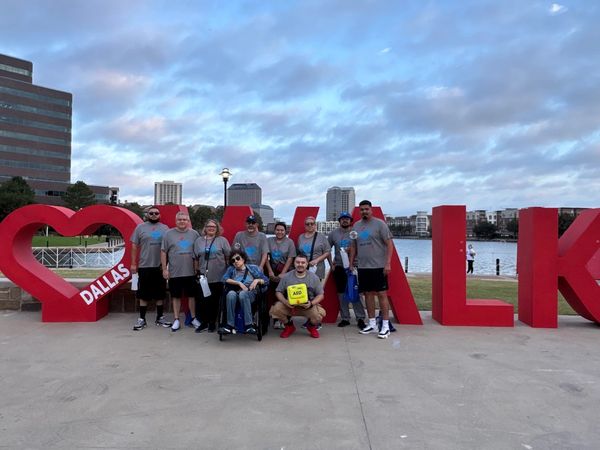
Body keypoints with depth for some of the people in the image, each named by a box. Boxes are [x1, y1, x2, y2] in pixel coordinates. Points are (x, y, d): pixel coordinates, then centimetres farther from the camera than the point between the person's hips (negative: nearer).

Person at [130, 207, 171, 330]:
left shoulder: (165, 228, 7)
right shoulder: (140, 227, 2)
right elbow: (134, 246, 3)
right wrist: (133, 264, -1)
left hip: (160, 267, 2)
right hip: (144, 266, -2)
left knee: (160, 293, 10)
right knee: (143, 294, 4)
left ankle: (160, 317, 22)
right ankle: (142, 319, 13)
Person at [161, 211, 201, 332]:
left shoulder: (194, 234, 4)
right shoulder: (169, 234, 1)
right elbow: (163, 252, 2)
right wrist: (164, 269, -2)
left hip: (191, 272, 1)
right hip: (174, 272, -1)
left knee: (192, 295, 9)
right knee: (176, 296, 8)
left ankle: (194, 318, 21)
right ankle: (176, 320, 18)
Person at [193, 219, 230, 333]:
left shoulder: (222, 240, 2)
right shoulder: (199, 241, 10)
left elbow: (228, 257, 1)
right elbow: (196, 258, 14)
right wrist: (197, 271, 10)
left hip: (218, 277, -2)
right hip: (203, 277, 2)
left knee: (214, 301, 4)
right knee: (203, 301, 2)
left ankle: (212, 323, 16)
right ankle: (204, 322, 15)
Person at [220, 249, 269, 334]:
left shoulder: (253, 268, 14)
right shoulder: (231, 269, 19)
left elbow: (266, 281, 10)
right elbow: (224, 279, -2)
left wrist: (257, 280, -9)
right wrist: (239, 283, -11)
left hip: (250, 294, -1)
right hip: (235, 293, 1)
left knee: (242, 293, -38)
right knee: (231, 294, -35)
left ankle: (249, 325, -38)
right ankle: (230, 325, -34)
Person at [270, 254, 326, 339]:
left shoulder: (314, 277, 0)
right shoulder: (286, 277, 1)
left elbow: (320, 295, 1)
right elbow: (278, 292, 5)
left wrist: (311, 303, -19)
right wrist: (285, 301, -17)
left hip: (308, 306, -1)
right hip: (289, 306, 1)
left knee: (320, 313, -32)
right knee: (275, 309, -28)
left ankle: (311, 326, 9)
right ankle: (289, 325, 7)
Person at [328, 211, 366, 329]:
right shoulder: (333, 233, 7)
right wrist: (331, 263, 6)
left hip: (353, 266, -3)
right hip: (339, 267, 3)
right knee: (341, 293, 9)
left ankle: (360, 318, 2)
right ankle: (345, 318, 19)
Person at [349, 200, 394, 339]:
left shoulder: (379, 224, -5)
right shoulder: (356, 226, 11)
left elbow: (389, 244, -8)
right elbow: (353, 247, 17)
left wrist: (388, 263, -15)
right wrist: (351, 264, 13)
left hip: (378, 266, -5)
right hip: (363, 267, 5)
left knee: (381, 294, -3)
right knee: (368, 294, 10)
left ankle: (385, 326, 3)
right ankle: (372, 324, 19)